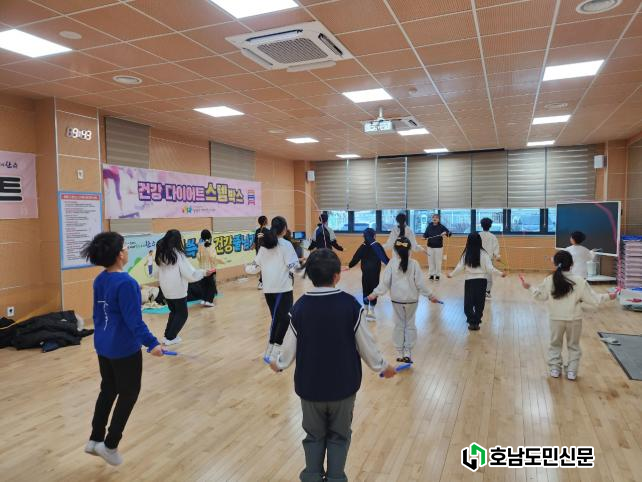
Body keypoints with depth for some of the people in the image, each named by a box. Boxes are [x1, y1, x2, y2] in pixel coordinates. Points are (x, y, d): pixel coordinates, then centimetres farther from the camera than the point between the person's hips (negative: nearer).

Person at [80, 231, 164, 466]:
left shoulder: (99, 280, 2)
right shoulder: (126, 283, -24)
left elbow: (97, 314, 13)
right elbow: (134, 320, -25)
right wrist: (151, 343, -24)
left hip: (103, 346, 8)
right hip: (124, 349, -8)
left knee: (108, 390, 22)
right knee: (129, 394, 10)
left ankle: (95, 440, 33)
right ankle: (109, 445, 19)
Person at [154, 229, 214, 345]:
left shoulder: (160, 255, 1)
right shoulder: (178, 254, -16)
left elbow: (156, 273, 9)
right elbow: (190, 273, -16)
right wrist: (204, 273, -2)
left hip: (166, 290, 6)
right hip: (178, 289, -6)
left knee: (174, 312, 23)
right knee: (182, 314, 10)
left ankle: (168, 335, 22)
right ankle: (170, 338, 9)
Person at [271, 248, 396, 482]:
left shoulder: (300, 307, -11)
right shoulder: (351, 305, -16)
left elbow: (290, 346, -3)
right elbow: (366, 345, -8)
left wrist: (279, 364, 19)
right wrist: (382, 366, 10)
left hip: (310, 386, 1)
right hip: (343, 386, -1)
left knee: (314, 436, 20)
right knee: (339, 436, 19)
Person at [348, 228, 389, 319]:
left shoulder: (363, 247, 0)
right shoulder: (377, 246, -10)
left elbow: (356, 258, 2)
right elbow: (384, 258, -11)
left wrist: (349, 265, 16)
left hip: (365, 272, 4)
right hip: (375, 272, -4)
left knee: (366, 290, 13)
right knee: (374, 290, 4)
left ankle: (366, 311, 19)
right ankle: (371, 311, 6)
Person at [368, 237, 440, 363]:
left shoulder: (392, 263, -8)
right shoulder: (414, 264, -10)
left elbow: (385, 282, -9)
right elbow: (420, 283, -7)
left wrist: (375, 294, 1)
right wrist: (430, 295, 4)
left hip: (397, 300, 1)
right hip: (411, 300, -1)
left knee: (399, 325, 13)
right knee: (410, 325, 13)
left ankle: (399, 353, 17)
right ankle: (407, 353, 12)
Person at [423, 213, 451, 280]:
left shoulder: (441, 226, -5)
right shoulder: (429, 226, 2)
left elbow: (450, 233, -7)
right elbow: (425, 234, 2)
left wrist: (446, 233, -27)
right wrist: (425, 237, -19)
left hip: (438, 247, -2)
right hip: (430, 247, 2)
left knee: (438, 262, 3)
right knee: (431, 261, 7)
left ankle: (437, 275, 13)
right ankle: (431, 274, 17)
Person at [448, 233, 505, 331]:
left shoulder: (466, 253, -4)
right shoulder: (483, 253, -6)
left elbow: (460, 267, -4)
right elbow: (490, 268, -7)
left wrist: (451, 274, 11)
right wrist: (500, 273, 5)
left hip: (469, 280, 0)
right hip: (481, 280, 0)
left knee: (468, 303, 10)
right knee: (479, 303, 11)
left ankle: (472, 322, 5)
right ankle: (476, 323, 12)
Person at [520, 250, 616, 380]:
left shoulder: (549, 280, -11)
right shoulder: (579, 280, -15)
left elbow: (540, 295, -1)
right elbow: (593, 298, -8)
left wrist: (529, 287, 10)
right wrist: (608, 296, 6)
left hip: (556, 318, 1)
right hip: (574, 319, -1)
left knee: (555, 344, 19)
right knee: (573, 345, 17)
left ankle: (554, 368, 21)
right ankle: (572, 371, 20)